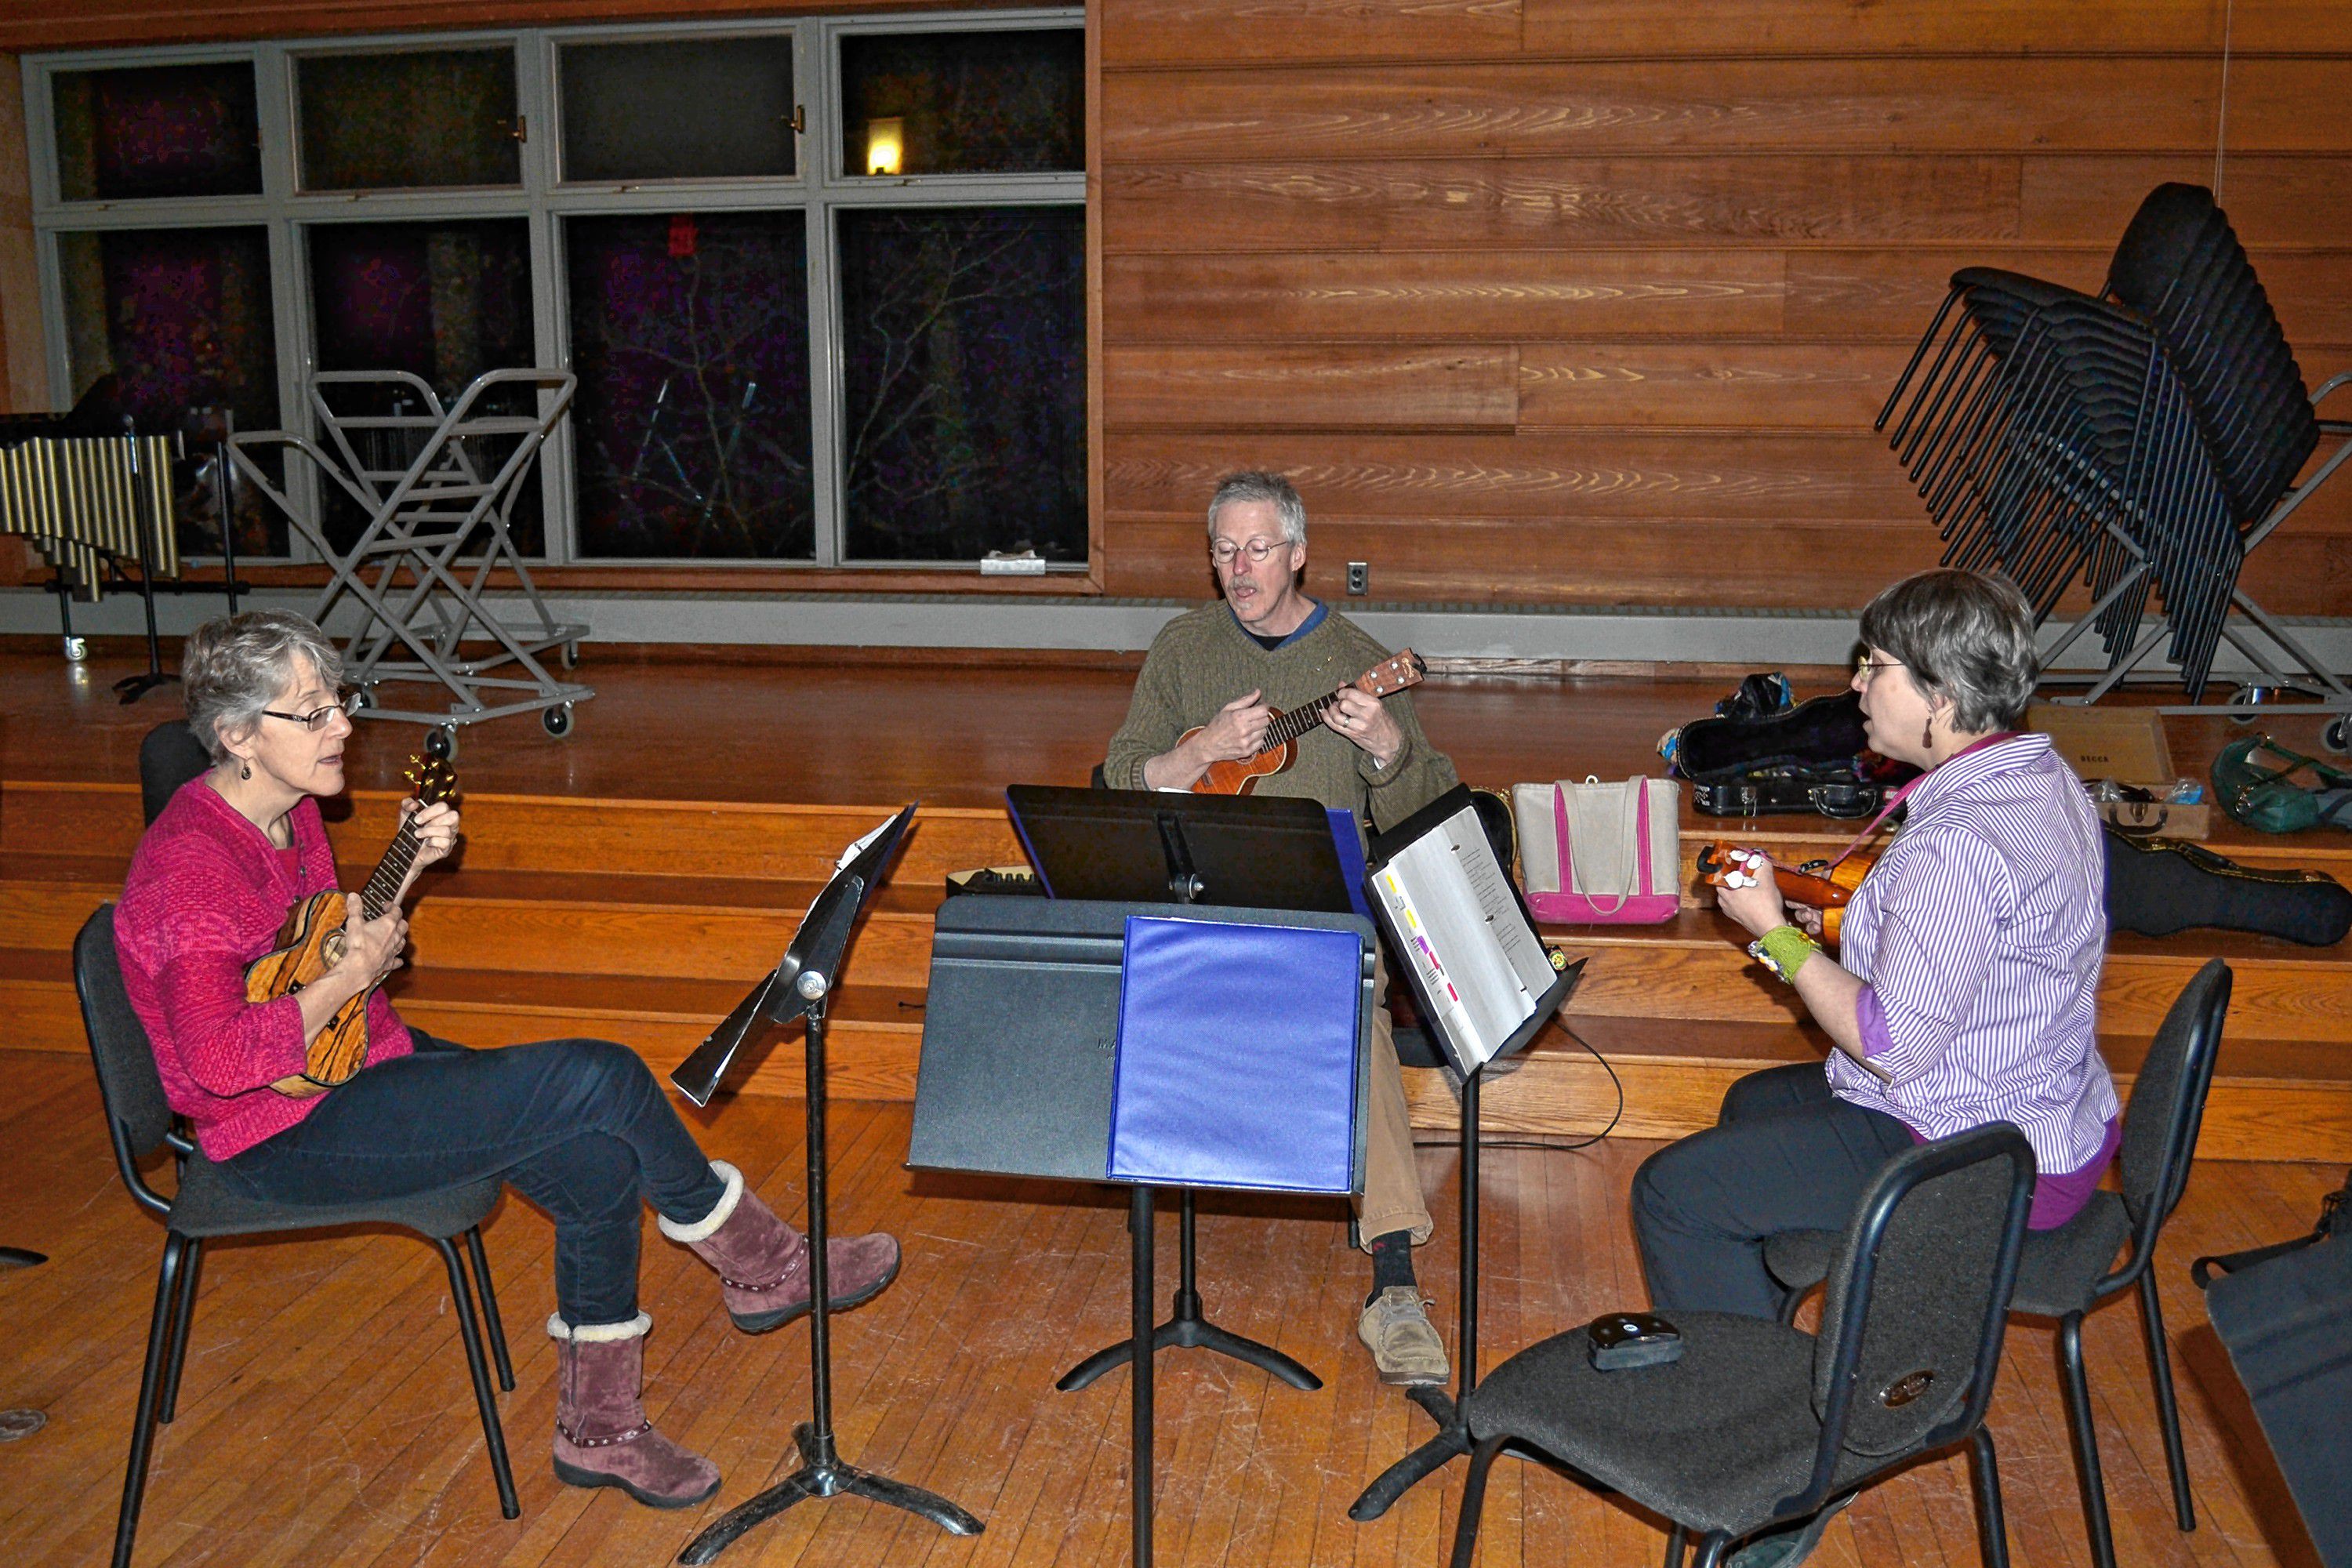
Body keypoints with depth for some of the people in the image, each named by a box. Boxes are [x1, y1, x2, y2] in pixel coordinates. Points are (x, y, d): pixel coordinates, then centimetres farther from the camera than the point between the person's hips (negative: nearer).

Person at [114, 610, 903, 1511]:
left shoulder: (289, 812, 7)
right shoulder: (190, 863, -22)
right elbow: (219, 1058, -31)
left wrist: (405, 869, 3)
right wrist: (350, 977, -21)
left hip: (357, 1065, 10)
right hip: (282, 1136, -10)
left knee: (601, 1160, -8)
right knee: (601, 1079, -20)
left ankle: (598, 1428, 5)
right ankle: (763, 1267, 1)